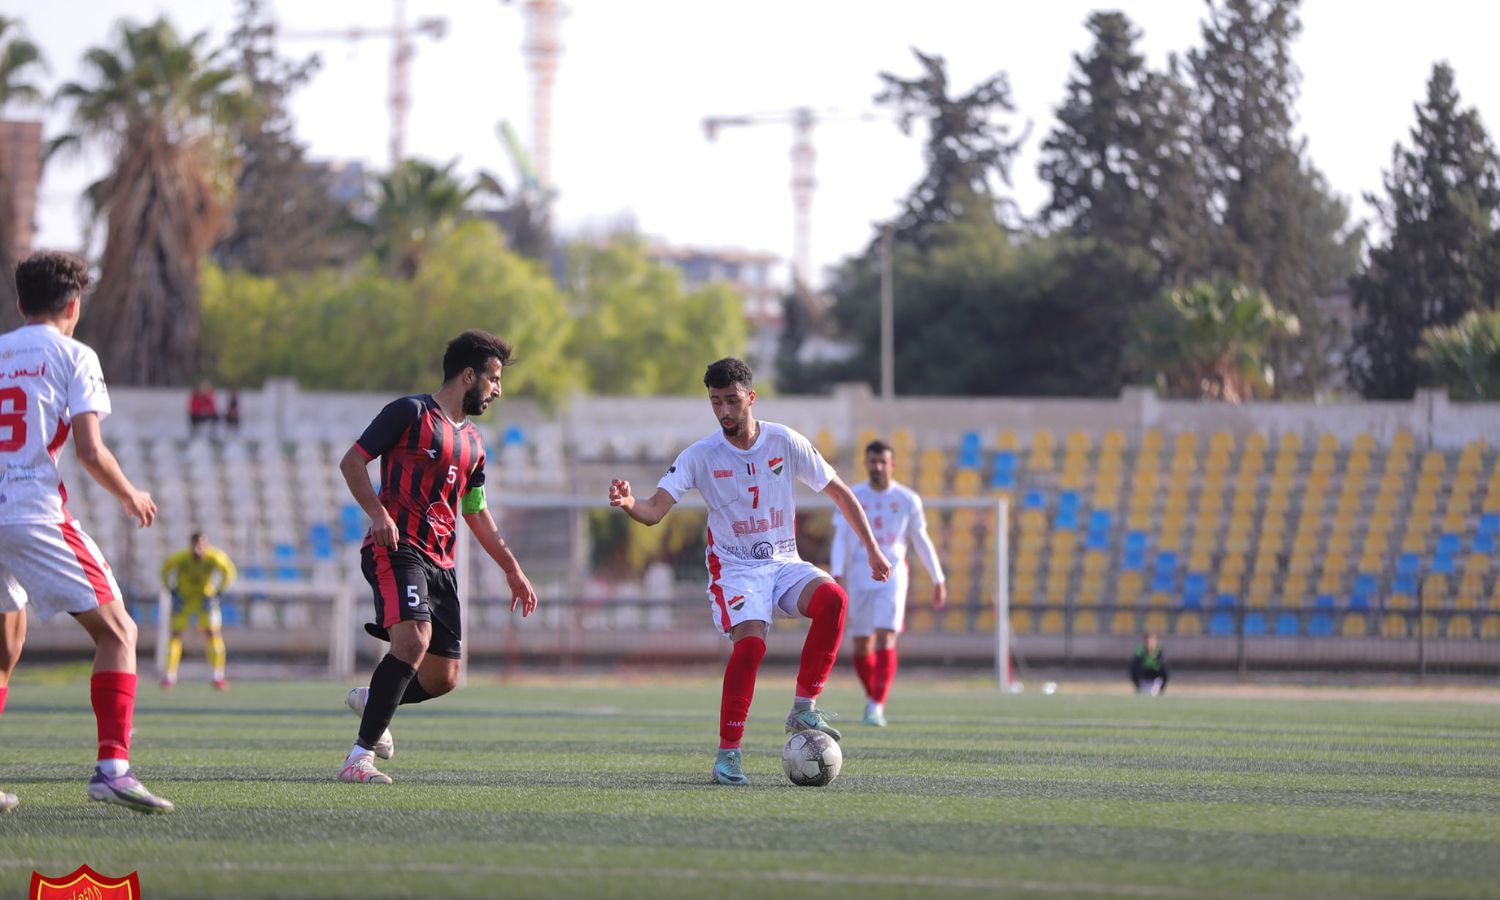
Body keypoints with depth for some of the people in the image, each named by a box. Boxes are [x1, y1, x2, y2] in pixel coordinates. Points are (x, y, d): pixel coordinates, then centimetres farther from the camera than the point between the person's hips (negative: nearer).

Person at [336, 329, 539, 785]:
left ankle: (371, 699, 34)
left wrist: (512, 569, 28)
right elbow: (352, 461, -4)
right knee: (414, 639, -28)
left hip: (440, 563, 8)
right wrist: (378, 513, -19)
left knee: (443, 678, 3)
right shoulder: (411, 413, -2)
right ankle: (360, 757, -27)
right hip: (396, 548, -8)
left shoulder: (472, 443, 21)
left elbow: (477, 513, 30)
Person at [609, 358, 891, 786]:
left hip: (784, 563, 3)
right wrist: (629, 504, -40)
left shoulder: (785, 442, -3)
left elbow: (839, 492, 8)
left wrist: (872, 549, 6)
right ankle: (728, 752, -19)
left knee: (833, 598, -29)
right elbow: (655, 511, -16)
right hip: (735, 569, -3)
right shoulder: (700, 456, -8)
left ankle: (803, 708, -19)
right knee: (750, 642, -29)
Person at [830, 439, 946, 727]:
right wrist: (836, 575, -16)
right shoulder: (851, 498, 2)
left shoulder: (907, 500, 2)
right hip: (859, 579, 2)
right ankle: (872, 698, 27)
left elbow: (922, 541, 10)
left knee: (886, 639, -17)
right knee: (862, 646, 6)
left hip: (892, 577, -2)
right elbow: (840, 539, -2)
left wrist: (938, 581, 11)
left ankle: (877, 706, -20)